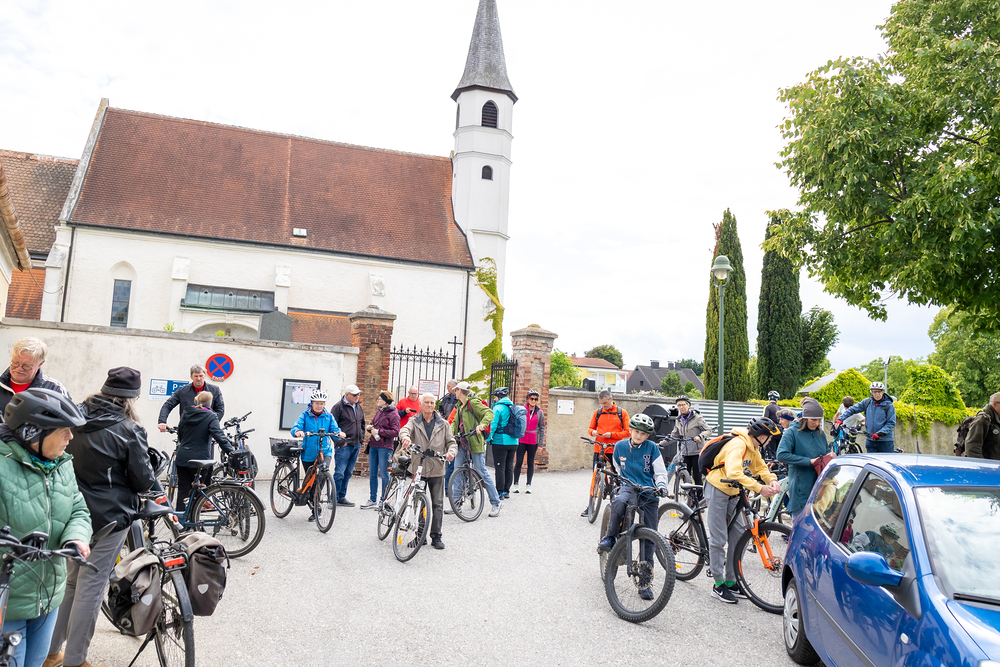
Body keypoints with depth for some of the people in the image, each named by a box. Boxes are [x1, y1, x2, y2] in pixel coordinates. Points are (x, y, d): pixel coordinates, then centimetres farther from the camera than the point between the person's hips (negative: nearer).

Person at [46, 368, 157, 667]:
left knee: (70, 580, 20)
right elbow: (143, 480, -12)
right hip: (109, 516, -6)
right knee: (91, 585, 4)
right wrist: (151, 482, 8)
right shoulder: (129, 431, -17)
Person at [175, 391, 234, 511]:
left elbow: (179, 434, 21)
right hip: (200, 459, -4)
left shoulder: (185, 414, 9)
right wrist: (230, 450, -19)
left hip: (182, 458, 4)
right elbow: (219, 435, -18)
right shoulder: (211, 416, -8)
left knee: (183, 490, 11)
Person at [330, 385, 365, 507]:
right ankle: (334, 498, -2)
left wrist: (361, 439, 19)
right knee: (339, 472, -8)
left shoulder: (358, 407, 16)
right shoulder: (338, 407, -6)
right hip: (344, 445, -7)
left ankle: (342, 497, 19)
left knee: (348, 473, 11)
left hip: (356, 445, 7)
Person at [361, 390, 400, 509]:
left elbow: (395, 431, -15)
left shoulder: (393, 414, -9)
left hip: (385, 447, -8)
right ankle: (373, 500, 21)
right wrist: (369, 427, 4)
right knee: (372, 474, 11)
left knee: (384, 474, -2)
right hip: (373, 445, 8)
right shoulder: (379, 411, 14)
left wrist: (379, 432, -16)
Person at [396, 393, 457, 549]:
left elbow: (451, 441, 7)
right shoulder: (414, 421, 5)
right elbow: (405, 429, -16)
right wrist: (405, 437, -40)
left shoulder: (443, 424, 8)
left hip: (437, 470, 0)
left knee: (438, 504, 0)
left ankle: (436, 537, 8)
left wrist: (451, 452, -16)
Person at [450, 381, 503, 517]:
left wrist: (482, 424, -37)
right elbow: (455, 422, 18)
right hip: (462, 441, 8)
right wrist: (451, 433, -1)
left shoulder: (473, 402, -10)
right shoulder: (460, 405, 17)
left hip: (474, 442, -8)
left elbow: (489, 413, -20)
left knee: (481, 471, -5)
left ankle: (496, 503, 5)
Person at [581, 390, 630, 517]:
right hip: (599, 449, 2)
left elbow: (627, 432, -1)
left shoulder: (622, 413, 2)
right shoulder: (598, 412, 10)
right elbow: (591, 427, 17)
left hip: (614, 450, -2)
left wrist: (612, 434, -13)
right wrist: (592, 432, -7)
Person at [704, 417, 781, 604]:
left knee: (738, 537, 6)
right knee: (718, 539, -4)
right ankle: (718, 585, 5)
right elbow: (734, 473, -39)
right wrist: (759, 488, -39)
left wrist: (772, 480, -10)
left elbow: (760, 467, 11)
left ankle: (731, 582, 15)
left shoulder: (752, 447, 4)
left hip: (733, 493, 9)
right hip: (717, 490, -9)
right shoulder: (737, 445, -26)